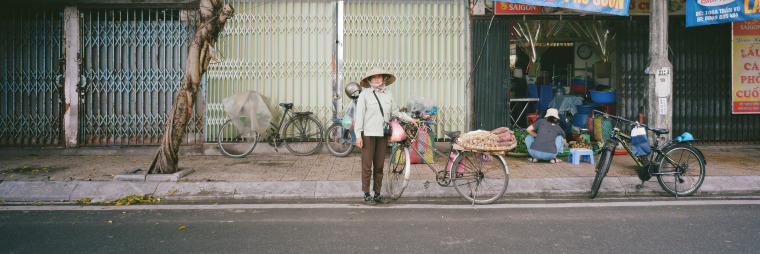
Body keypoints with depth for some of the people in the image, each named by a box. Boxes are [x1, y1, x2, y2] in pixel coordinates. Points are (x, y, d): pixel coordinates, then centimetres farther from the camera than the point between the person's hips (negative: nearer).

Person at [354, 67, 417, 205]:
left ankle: (377, 193, 18)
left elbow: (395, 111, 24)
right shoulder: (365, 94, -1)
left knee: (379, 166, 8)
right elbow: (359, 115, -3)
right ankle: (366, 195, 8)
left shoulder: (388, 94, 11)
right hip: (368, 134, -4)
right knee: (367, 165, -2)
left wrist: (409, 119, 23)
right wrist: (358, 135, -8)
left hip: (383, 134, 4)